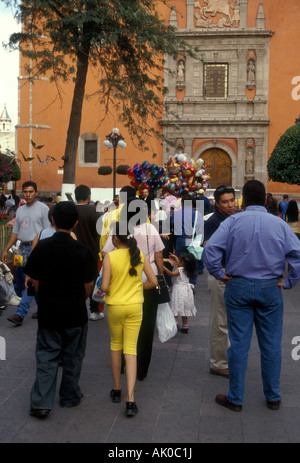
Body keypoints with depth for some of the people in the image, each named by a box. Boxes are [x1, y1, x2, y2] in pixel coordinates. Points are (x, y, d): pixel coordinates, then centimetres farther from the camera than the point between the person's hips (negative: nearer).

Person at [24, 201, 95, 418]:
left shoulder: (42, 247, -8)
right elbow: (88, 284, -5)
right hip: (75, 313, -1)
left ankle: (41, 403, 6)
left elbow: (35, 281, 0)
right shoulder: (81, 250, -13)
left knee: (46, 357, 10)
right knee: (73, 358, 15)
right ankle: (70, 397, 28)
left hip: (48, 311, 1)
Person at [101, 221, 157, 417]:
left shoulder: (110, 257, -12)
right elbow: (153, 281, -3)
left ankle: (117, 389, 29)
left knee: (116, 344, 19)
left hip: (115, 306, -1)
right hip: (135, 306, 1)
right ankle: (130, 398, -5)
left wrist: (109, 290, 6)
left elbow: (104, 287, -16)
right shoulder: (140, 255, -4)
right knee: (131, 349, 3)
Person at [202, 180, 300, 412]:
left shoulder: (233, 221, -6)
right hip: (270, 289, 1)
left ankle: (235, 398, 16)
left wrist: (220, 274, -2)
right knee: (271, 344, 11)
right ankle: (273, 397, 23)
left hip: (238, 287, 0)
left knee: (239, 344, 6)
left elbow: (210, 249, -14)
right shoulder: (279, 224, -3)